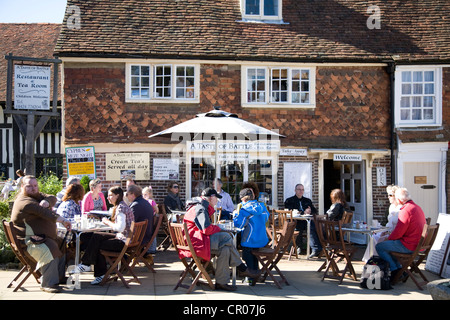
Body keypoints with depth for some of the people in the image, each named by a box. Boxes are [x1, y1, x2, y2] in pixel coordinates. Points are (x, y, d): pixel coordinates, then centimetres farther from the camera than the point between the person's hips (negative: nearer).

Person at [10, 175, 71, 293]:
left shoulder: (37, 196, 16)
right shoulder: (24, 202, -15)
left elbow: (53, 198, 1)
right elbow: (43, 213, -25)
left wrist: (47, 201, -23)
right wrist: (63, 220, -27)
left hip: (43, 238, 11)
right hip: (29, 242, -11)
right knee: (48, 250, -34)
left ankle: (60, 277, 25)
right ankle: (48, 283, -26)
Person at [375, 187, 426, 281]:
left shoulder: (405, 211, -21)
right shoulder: (417, 208, 11)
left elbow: (398, 233, -19)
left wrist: (388, 239, 0)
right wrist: (390, 234, 19)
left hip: (409, 245, -10)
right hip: (419, 244, 10)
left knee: (379, 247, -4)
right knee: (389, 245, 28)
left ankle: (395, 271, 1)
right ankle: (399, 267, 23)